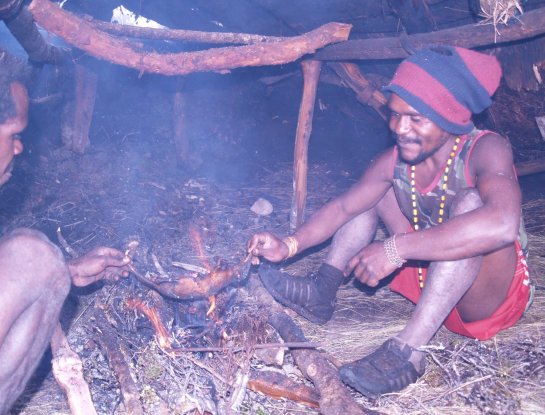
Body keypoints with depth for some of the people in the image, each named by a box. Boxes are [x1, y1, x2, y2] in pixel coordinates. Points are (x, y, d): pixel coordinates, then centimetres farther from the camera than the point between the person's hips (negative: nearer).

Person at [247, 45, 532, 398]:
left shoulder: (486, 150, -27)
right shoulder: (395, 162, -9)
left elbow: (502, 225, -46)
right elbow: (343, 207, -1)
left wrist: (395, 249, -43)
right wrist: (289, 246, -17)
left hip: (493, 298, -6)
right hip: (429, 279, 6)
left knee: (470, 202, -35)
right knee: (372, 190, 5)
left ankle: (408, 351, -36)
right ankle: (322, 293, -2)